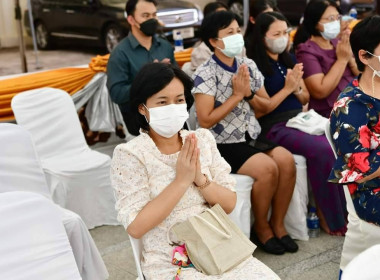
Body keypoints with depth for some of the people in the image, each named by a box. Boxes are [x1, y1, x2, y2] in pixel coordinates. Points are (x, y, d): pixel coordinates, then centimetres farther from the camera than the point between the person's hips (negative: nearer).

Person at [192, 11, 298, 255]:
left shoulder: (249, 66, 6)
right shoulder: (205, 74, -11)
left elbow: (267, 107, 12)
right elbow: (205, 121, -17)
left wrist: (249, 93, -8)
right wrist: (236, 95, -15)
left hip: (252, 137, 6)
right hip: (224, 144, -6)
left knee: (287, 161, -17)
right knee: (267, 168, -25)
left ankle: (278, 224, 1)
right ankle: (261, 227, 0)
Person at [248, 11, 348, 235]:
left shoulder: (290, 60, 16)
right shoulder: (255, 66, -6)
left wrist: (297, 89, -2)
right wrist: (287, 88, -11)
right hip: (273, 127, -6)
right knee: (322, 150, -28)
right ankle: (331, 218, -12)